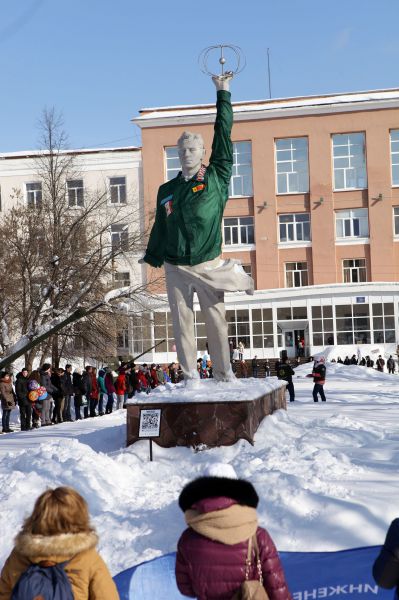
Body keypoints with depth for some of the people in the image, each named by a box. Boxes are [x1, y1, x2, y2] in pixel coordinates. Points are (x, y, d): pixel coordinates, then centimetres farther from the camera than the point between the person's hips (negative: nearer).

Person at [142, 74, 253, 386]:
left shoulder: (217, 179, 2)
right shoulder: (167, 190, 11)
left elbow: (223, 136, 1)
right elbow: (160, 226, 19)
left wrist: (223, 94, 4)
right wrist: (152, 258, 19)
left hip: (208, 265, -3)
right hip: (176, 268, 3)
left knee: (217, 321, 1)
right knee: (183, 323, 3)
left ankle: (225, 375, 11)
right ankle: (190, 377, 9)